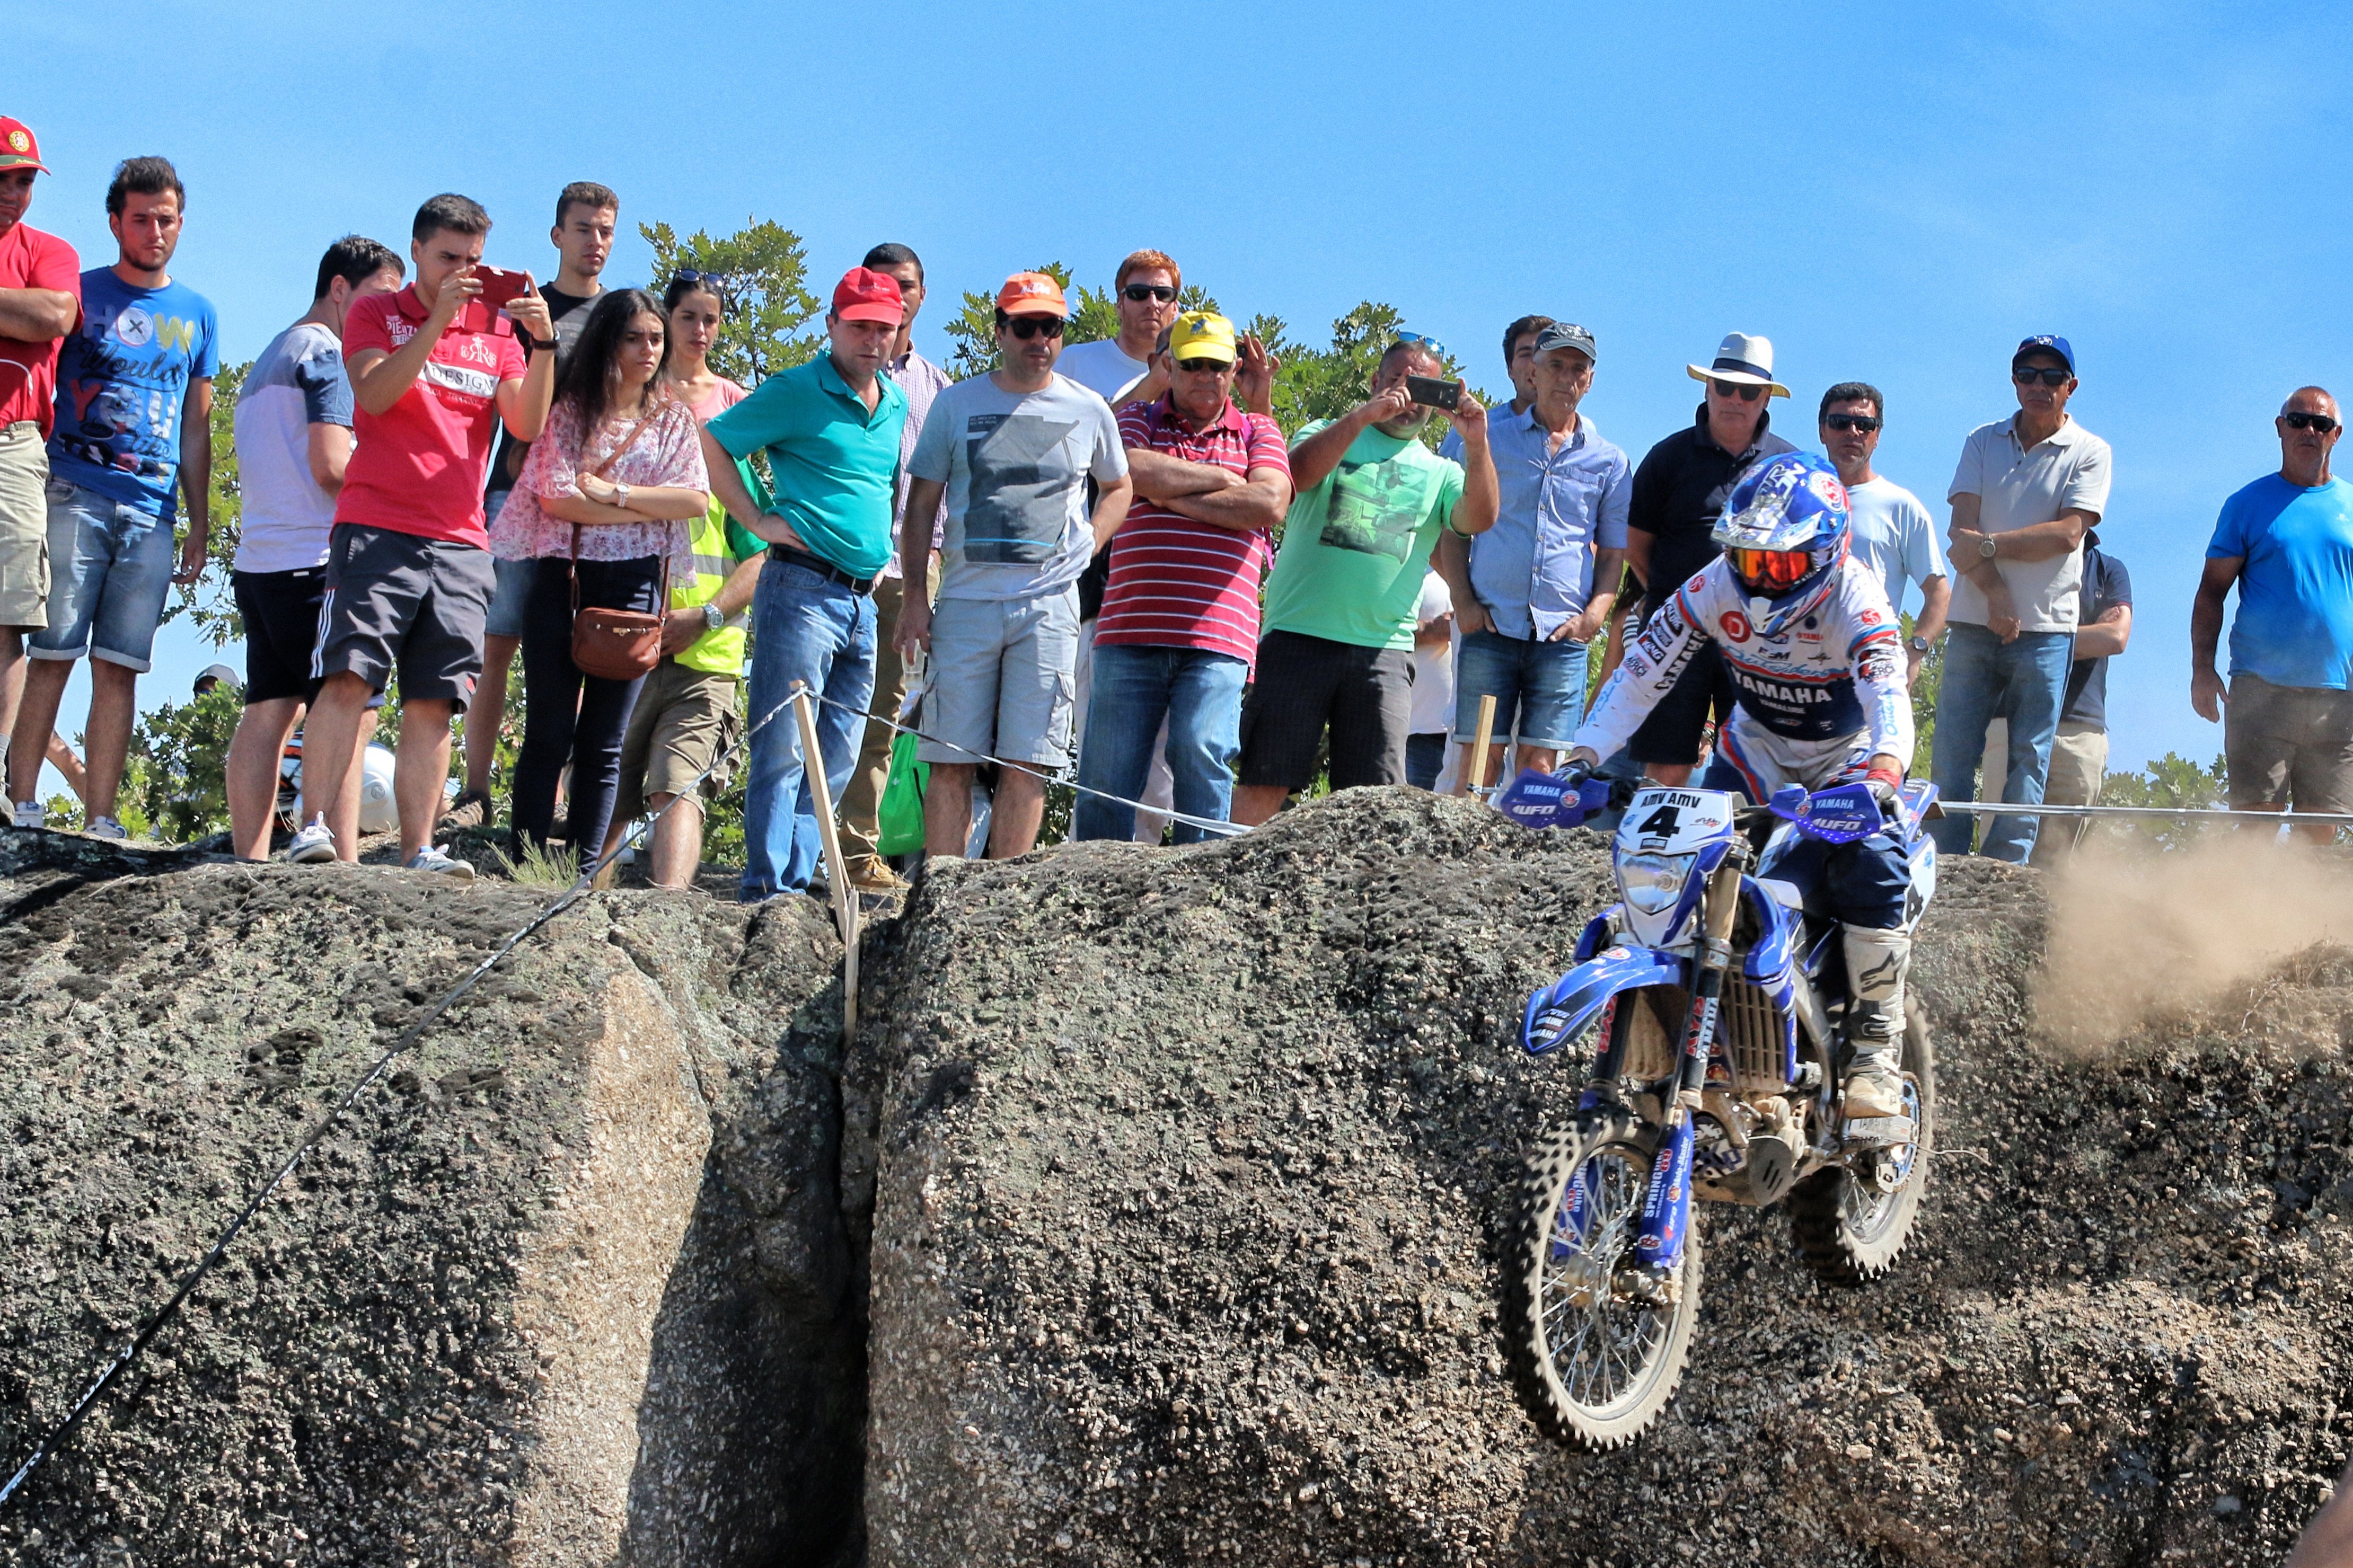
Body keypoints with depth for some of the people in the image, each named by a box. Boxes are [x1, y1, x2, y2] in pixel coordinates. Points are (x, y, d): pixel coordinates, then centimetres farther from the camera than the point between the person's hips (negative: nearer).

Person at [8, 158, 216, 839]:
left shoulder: (196, 313, 17)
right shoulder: (81, 292, 6)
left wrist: (199, 526, 15)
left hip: (153, 509, 3)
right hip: (76, 495, -3)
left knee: (121, 667, 1)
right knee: (52, 654, -7)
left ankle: (100, 821, 3)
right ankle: (22, 805, -6)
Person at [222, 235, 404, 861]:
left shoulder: (268, 358, 25)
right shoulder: (326, 352, -5)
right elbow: (332, 465, -14)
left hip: (255, 558, 9)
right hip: (313, 559, -9)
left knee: (267, 712, 4)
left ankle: (248, 858, 0)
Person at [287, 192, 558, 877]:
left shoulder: (496, 329, 19)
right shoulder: (377, 314, 10)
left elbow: (527, 425, 6)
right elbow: (374, 394, -8)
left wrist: (543, 344, -8)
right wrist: (439, 320, -15)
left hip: (460, 542, 3)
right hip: (377, 527, -3)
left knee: (433, 702, -3)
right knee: (347, 677, -15)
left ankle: (418, 852, -5)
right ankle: (319, 831, -19)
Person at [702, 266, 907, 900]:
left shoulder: (898, 405, 16)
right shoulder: (796, 392, -5)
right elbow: (711, 443, -5)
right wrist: (757, 520, -8)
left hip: (865, 600, 7)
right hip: (804, 588, -7)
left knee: (836, 760, 8)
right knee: (785, 748, -9)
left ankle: (796, 881, 13)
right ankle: (766, 886, -8)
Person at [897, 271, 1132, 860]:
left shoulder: (1088, 411, 9)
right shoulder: (958, 403, 8)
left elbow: (1119, 487, 25)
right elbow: (921, 504, 9)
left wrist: (1088, 545, 7)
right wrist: (914, 596, 0)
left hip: (1050, 605, 0)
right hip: (966, 600, 0)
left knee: (1027, 763, -3)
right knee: (951, 760, -3)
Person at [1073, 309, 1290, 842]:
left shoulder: (1258, 432, 16)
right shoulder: (1138, 420, 16)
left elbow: (1270, 503, -4)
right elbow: (1131, 471, -8)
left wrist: (1175, 498, -2)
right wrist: (1218, 478, 0)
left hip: (1217, 637, -1)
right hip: (1130, 631, 1)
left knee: (1201, 756, -14)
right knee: (1108, 772, -3)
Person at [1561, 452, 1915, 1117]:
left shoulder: (1852, 596, -26)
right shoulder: (1714, 589, -15)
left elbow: (1887, 690, -41)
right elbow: (1640, 675, -14)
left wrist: (1882, 769, -62)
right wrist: (1583, 758, -27)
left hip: (1848, 755, -4)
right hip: (1757, 748, 4)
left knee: (1870, 862, -30)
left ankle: (1877, 1048, -19)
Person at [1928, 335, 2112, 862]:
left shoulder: (2090, 453, 4)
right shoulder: (1983, 442, 11)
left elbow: (2067, 534, -9)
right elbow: (1962, 528, 0)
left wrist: (1989, 546, -12)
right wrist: (1996, 592, -14)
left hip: (2046, 627, -2)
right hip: (1974, 622, 2)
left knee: (2029, 761, -2)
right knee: (1952, 755, -2)